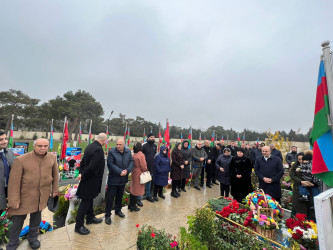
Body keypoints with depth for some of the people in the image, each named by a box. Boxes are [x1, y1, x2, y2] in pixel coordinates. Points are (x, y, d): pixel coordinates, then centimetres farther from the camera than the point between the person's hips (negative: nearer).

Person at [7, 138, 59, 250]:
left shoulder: (52, 158, -7)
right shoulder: (21, 160, -16)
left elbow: (55, 174, 5)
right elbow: (14, 181, -11)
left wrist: (55, 189, 9)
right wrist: (14, 200, -10)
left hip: (42, 197, 3)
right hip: (25, 195, -2)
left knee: (36, 218, 20)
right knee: (18, 220, 12)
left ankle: (33, 238, 44)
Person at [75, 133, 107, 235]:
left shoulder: (90, 146, 3)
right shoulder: (98, 150, -28)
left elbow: (83, 161, 9)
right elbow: (92, 166, -30)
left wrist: (81, 173, 8)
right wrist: (83, 176, -15)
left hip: (89, 179, 10)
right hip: (91, 180, -10)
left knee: (90, 199, 24)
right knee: (86, 202, 7)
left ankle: (90, 218, 44)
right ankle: (78, 226, 25)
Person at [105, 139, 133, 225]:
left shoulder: (128, 152, 0)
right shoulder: (112, 152, -13)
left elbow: (131, 161, 1)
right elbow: (110, 164, -19)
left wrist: (127, 170, -15)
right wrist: (120, 172, -22)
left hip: (123, 179, 5)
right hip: (113, 179, -4)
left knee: (120, 196, 22)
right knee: (110, 197, 5)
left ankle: (118, 210, 42)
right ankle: (107, 215, 23)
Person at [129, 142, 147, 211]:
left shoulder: (134, 155, 1)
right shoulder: (141, 155, -21)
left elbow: (133, 164, 8)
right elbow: (143, 166, -20)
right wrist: (145, 170, 1)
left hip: (134, 173, 8)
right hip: (139, 174, -7)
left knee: (133, 189, 19)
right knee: (137, 190, 6)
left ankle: (131, 205, 33)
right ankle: (133, 206, 19)